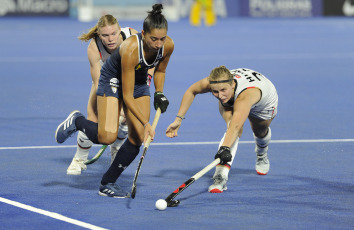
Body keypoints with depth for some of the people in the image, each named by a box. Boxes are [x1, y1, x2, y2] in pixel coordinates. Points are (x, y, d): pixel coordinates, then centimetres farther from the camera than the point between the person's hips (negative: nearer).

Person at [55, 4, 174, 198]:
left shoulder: (168, 46, -21)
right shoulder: (131, 49, -38)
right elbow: (127, 97, -32)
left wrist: (159, 93, -5)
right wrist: (146, 123, -35)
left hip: (140, 81, 6)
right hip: (113, 80, -6)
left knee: (137, 138, -5)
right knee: (107, 136, -23)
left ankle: (107, 184, 9)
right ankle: (77, 121, 9)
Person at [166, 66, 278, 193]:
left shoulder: (245, 94, -53)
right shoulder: (210, 83, -38)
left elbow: (235, 126, -67)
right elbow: (191, 91, -14)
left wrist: (225, 148, -82)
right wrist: (178, 119, -18)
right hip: (230, 102, 2)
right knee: (234, 128, -29)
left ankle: (262, 155, 62)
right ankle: (220, 176, -40)